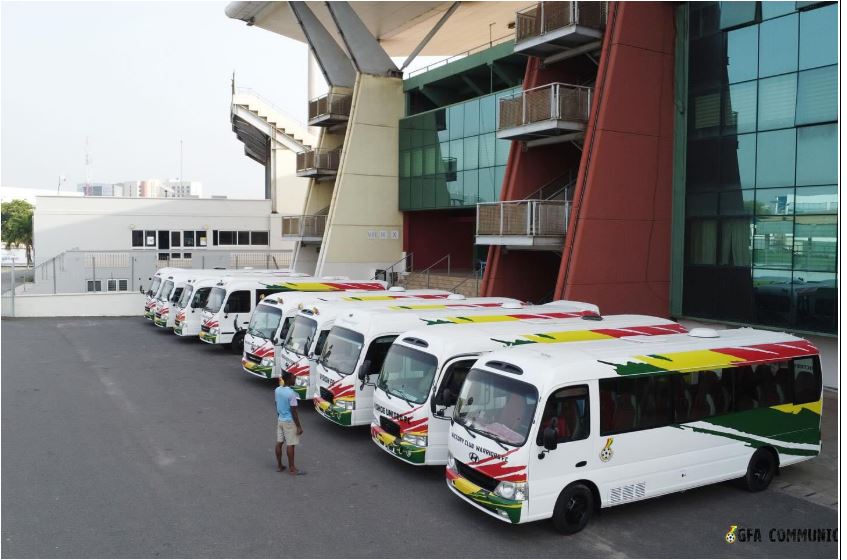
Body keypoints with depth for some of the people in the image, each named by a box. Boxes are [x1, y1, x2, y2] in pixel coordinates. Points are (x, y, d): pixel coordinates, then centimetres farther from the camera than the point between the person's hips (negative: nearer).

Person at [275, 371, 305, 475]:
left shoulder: (277, 390, 0)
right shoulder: (291, 393, -23)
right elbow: (294, 412, -20)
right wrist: (299, 426, -13)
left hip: (280, 420, 8)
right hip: (289, 421, -8)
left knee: (279, 442, 13)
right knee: (290, 445, 0)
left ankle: (279, 466, 24)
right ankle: (292, 469, 8)